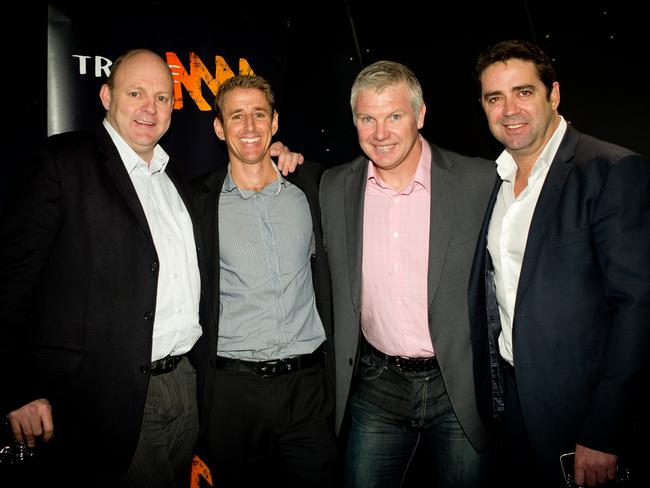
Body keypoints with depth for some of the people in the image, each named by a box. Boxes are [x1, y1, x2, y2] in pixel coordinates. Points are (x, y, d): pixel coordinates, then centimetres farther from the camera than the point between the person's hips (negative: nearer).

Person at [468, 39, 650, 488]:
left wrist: (604, 433, -20)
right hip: (507, 398, 6)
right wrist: (489, 395, 7)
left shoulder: (614, 171, -13)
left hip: (575, 406, -5)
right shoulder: (492, 180, 6)